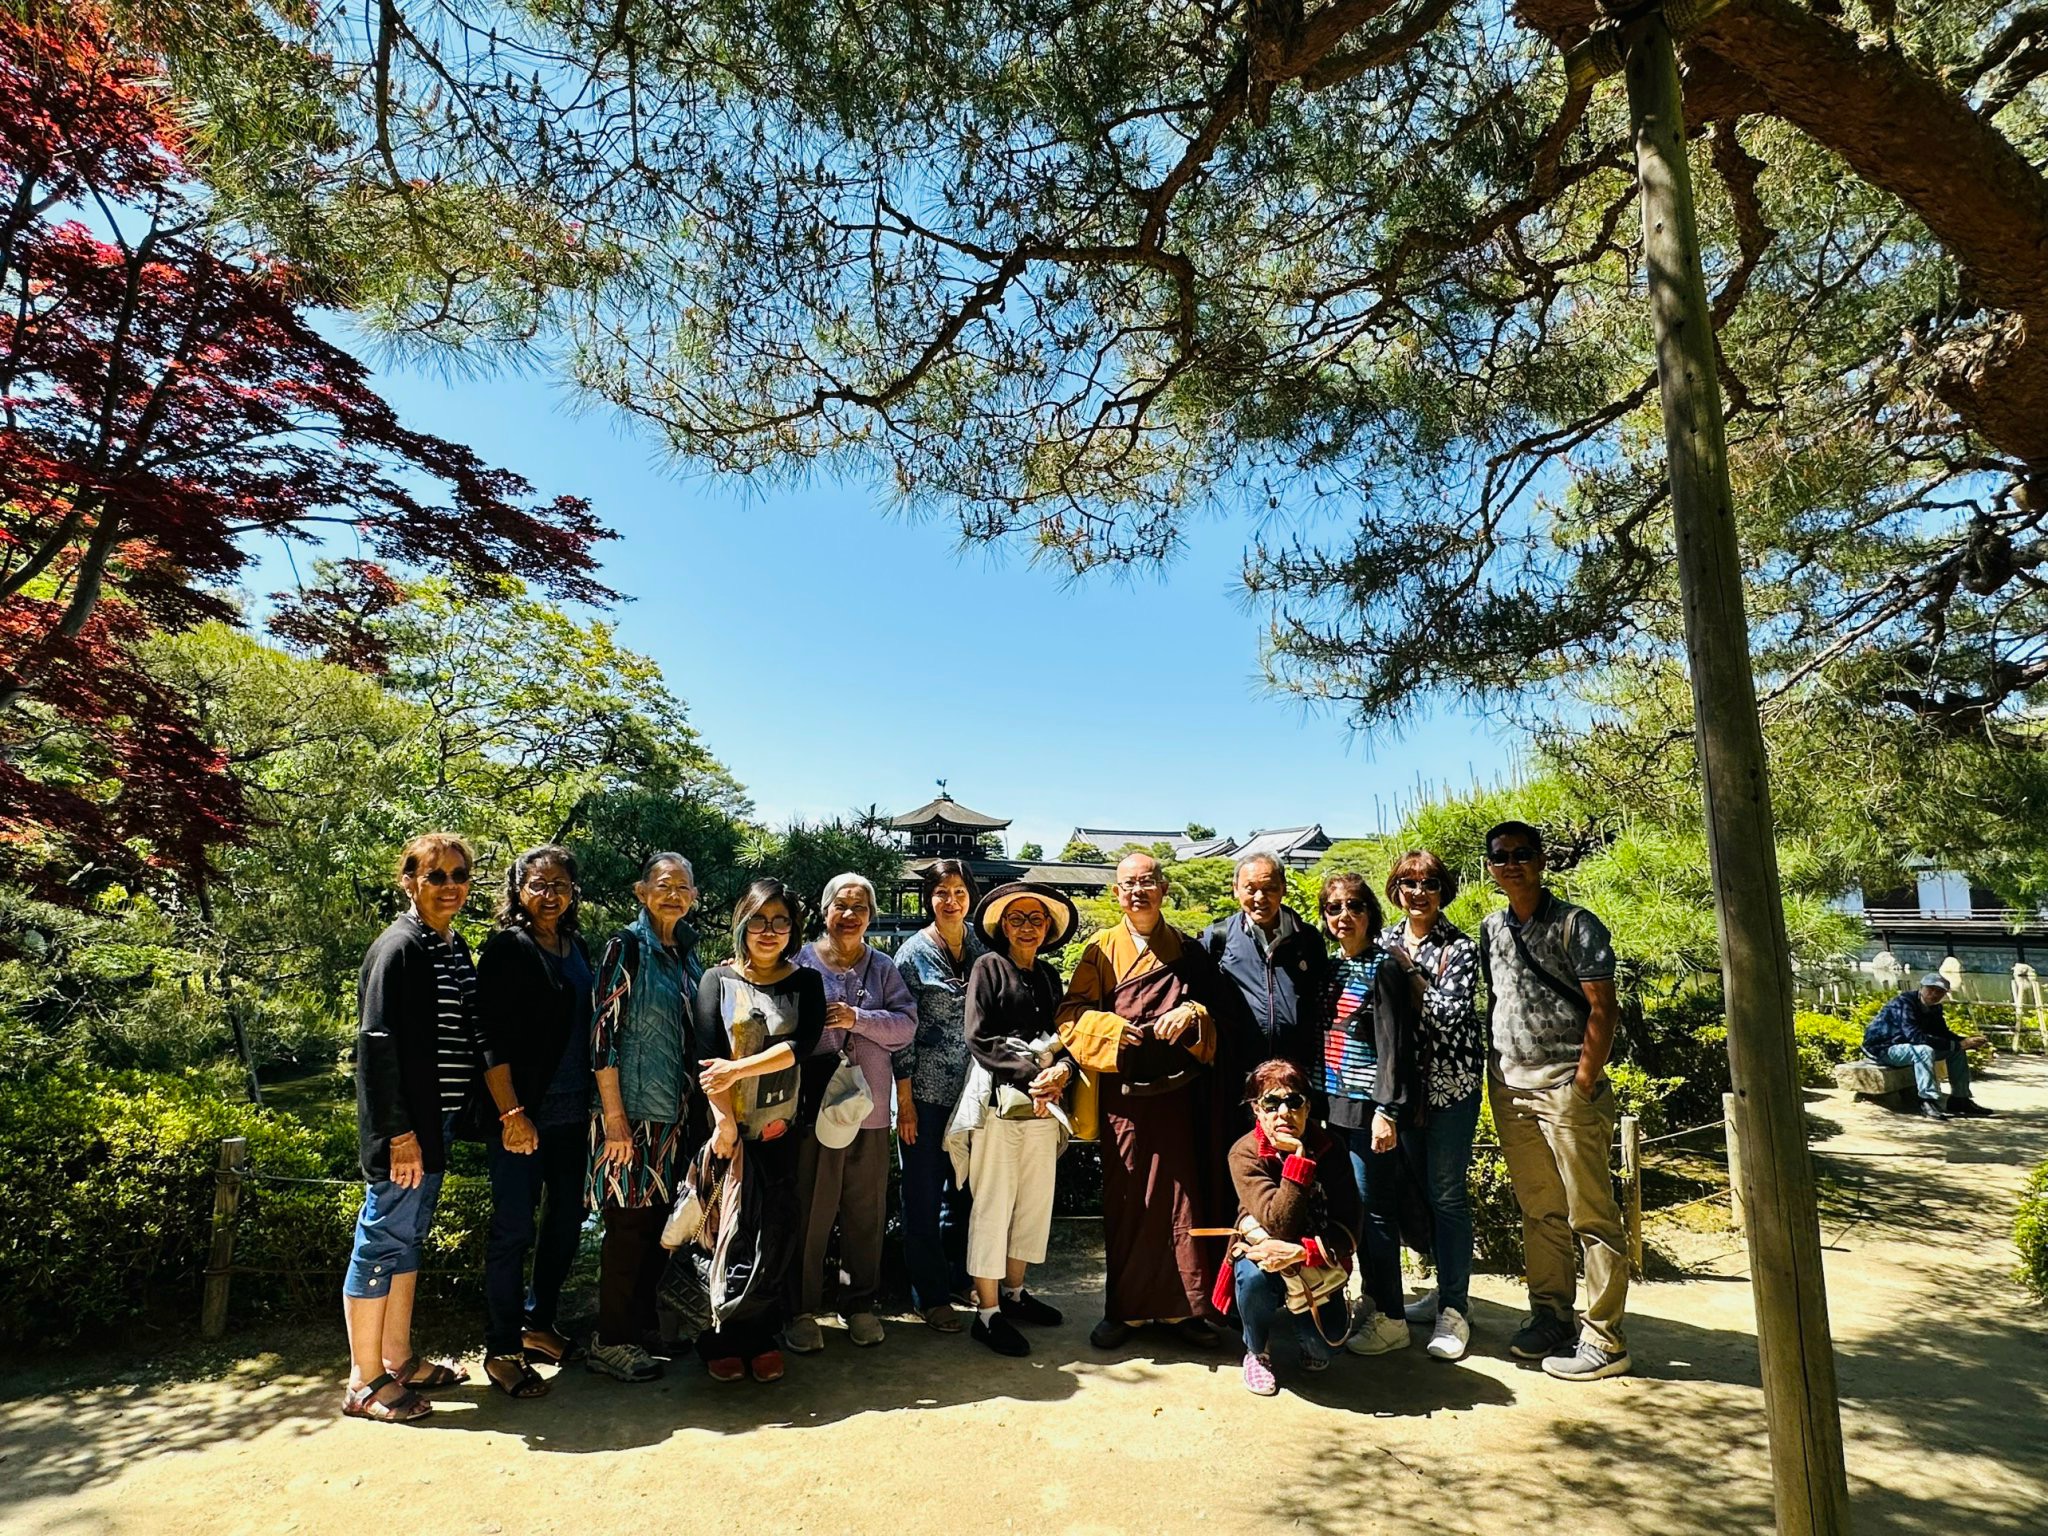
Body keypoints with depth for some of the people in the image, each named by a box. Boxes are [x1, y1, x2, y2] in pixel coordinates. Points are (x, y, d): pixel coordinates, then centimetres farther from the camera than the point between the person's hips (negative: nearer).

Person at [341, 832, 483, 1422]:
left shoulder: (456, 948, 11)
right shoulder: (399, 947, -15)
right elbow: (376, 1043, -19)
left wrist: (446, 1122, 14)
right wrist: (398, 1132, -20)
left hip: (438, 1121, 9)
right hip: (404, 1128, -9)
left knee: (409, 1238, 17)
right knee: (382, 1239, 2)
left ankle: (398, 1359, 31)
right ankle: (365, 1383, 15)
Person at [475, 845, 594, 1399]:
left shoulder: (577, 949, 11)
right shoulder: (507, 948, -9)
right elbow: (492, 1039, -13)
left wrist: (593, 1104, 11)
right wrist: (512, 1114, -17)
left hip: (571, 1114, 7)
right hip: (523, 1114, -7)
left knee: (567, 1220, 15)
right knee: (514, 1231, 2)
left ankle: (538, 1324, 32)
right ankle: (501, 1349, 17)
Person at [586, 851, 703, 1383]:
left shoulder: (687, 952, 11)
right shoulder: (627, 946, -10)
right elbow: (604, 1032, -14)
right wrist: (613, 1116, -16)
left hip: (676, 1113, 7)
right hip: (633, 1110, -7)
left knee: (661, 1221, 13)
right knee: (629, 1223, 1)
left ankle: (642, 1321, 28)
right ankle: (610, 1341, 14)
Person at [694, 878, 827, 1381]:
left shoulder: (806, 983, 5)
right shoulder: (718, 980, 2)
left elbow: (800, 1047, -10)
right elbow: (706, 1055, -7)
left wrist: (738, 1069, -18)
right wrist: (723, 1118, -16)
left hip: (783, 1129, 1)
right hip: (728, 1129, -1)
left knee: (780, 1233, 3)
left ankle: (761, 1335, 21)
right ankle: (722, 1340, 21)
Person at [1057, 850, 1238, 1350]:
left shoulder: (1188, 949, 10)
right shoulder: (1101, 950, 7)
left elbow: (1222, 1009, 9)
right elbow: (1071, 1015, 0)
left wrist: (1193, 1015, -11)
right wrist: (1113, 1030, -18)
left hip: (1180, 1093, 1)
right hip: (1124, 1094, 0)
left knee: (1183, 1196, 2)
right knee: (1126, 1201, 5)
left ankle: (1185, 1306, 18)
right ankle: (1124, 1308, 19)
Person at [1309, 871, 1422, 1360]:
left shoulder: (1384, 967, -11)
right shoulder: (1331, 966, 11)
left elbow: (1394, 1044, -15)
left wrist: (1386, 1110, -20)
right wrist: (1320, 1097, 14)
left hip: (1368, 1107, -7)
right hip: (1336, 1103, 7)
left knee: (1374, 1208, 0)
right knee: (1354, 1205, 15)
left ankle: (1390, 1319, 11)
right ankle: (1370, 1298, 29)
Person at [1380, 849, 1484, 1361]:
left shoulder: (1459, 947, -5)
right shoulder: (1385, 943, 8)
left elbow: (1451, 1011, -17)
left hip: (1451, 1082, -5)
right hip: (1402, 1082, 5)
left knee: (1447, 1193, -2)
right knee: (1419, 1190, 13)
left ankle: (1455, 1308, 9)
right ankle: (1444, 1288, 28)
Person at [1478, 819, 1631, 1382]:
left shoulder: (1576, 925, -6)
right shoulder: (1490, 930, 11)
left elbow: (1603, 1009, -10)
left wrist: (1584, 1083, -14)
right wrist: (1494, 1071, 11)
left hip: (1565, 1088, -6)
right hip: (1510, 1090, 6)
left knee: (1591, 1216, 1)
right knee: (1538, 1212, 15)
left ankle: (1604, 1339, 10)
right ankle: (1550, 1313, 27)